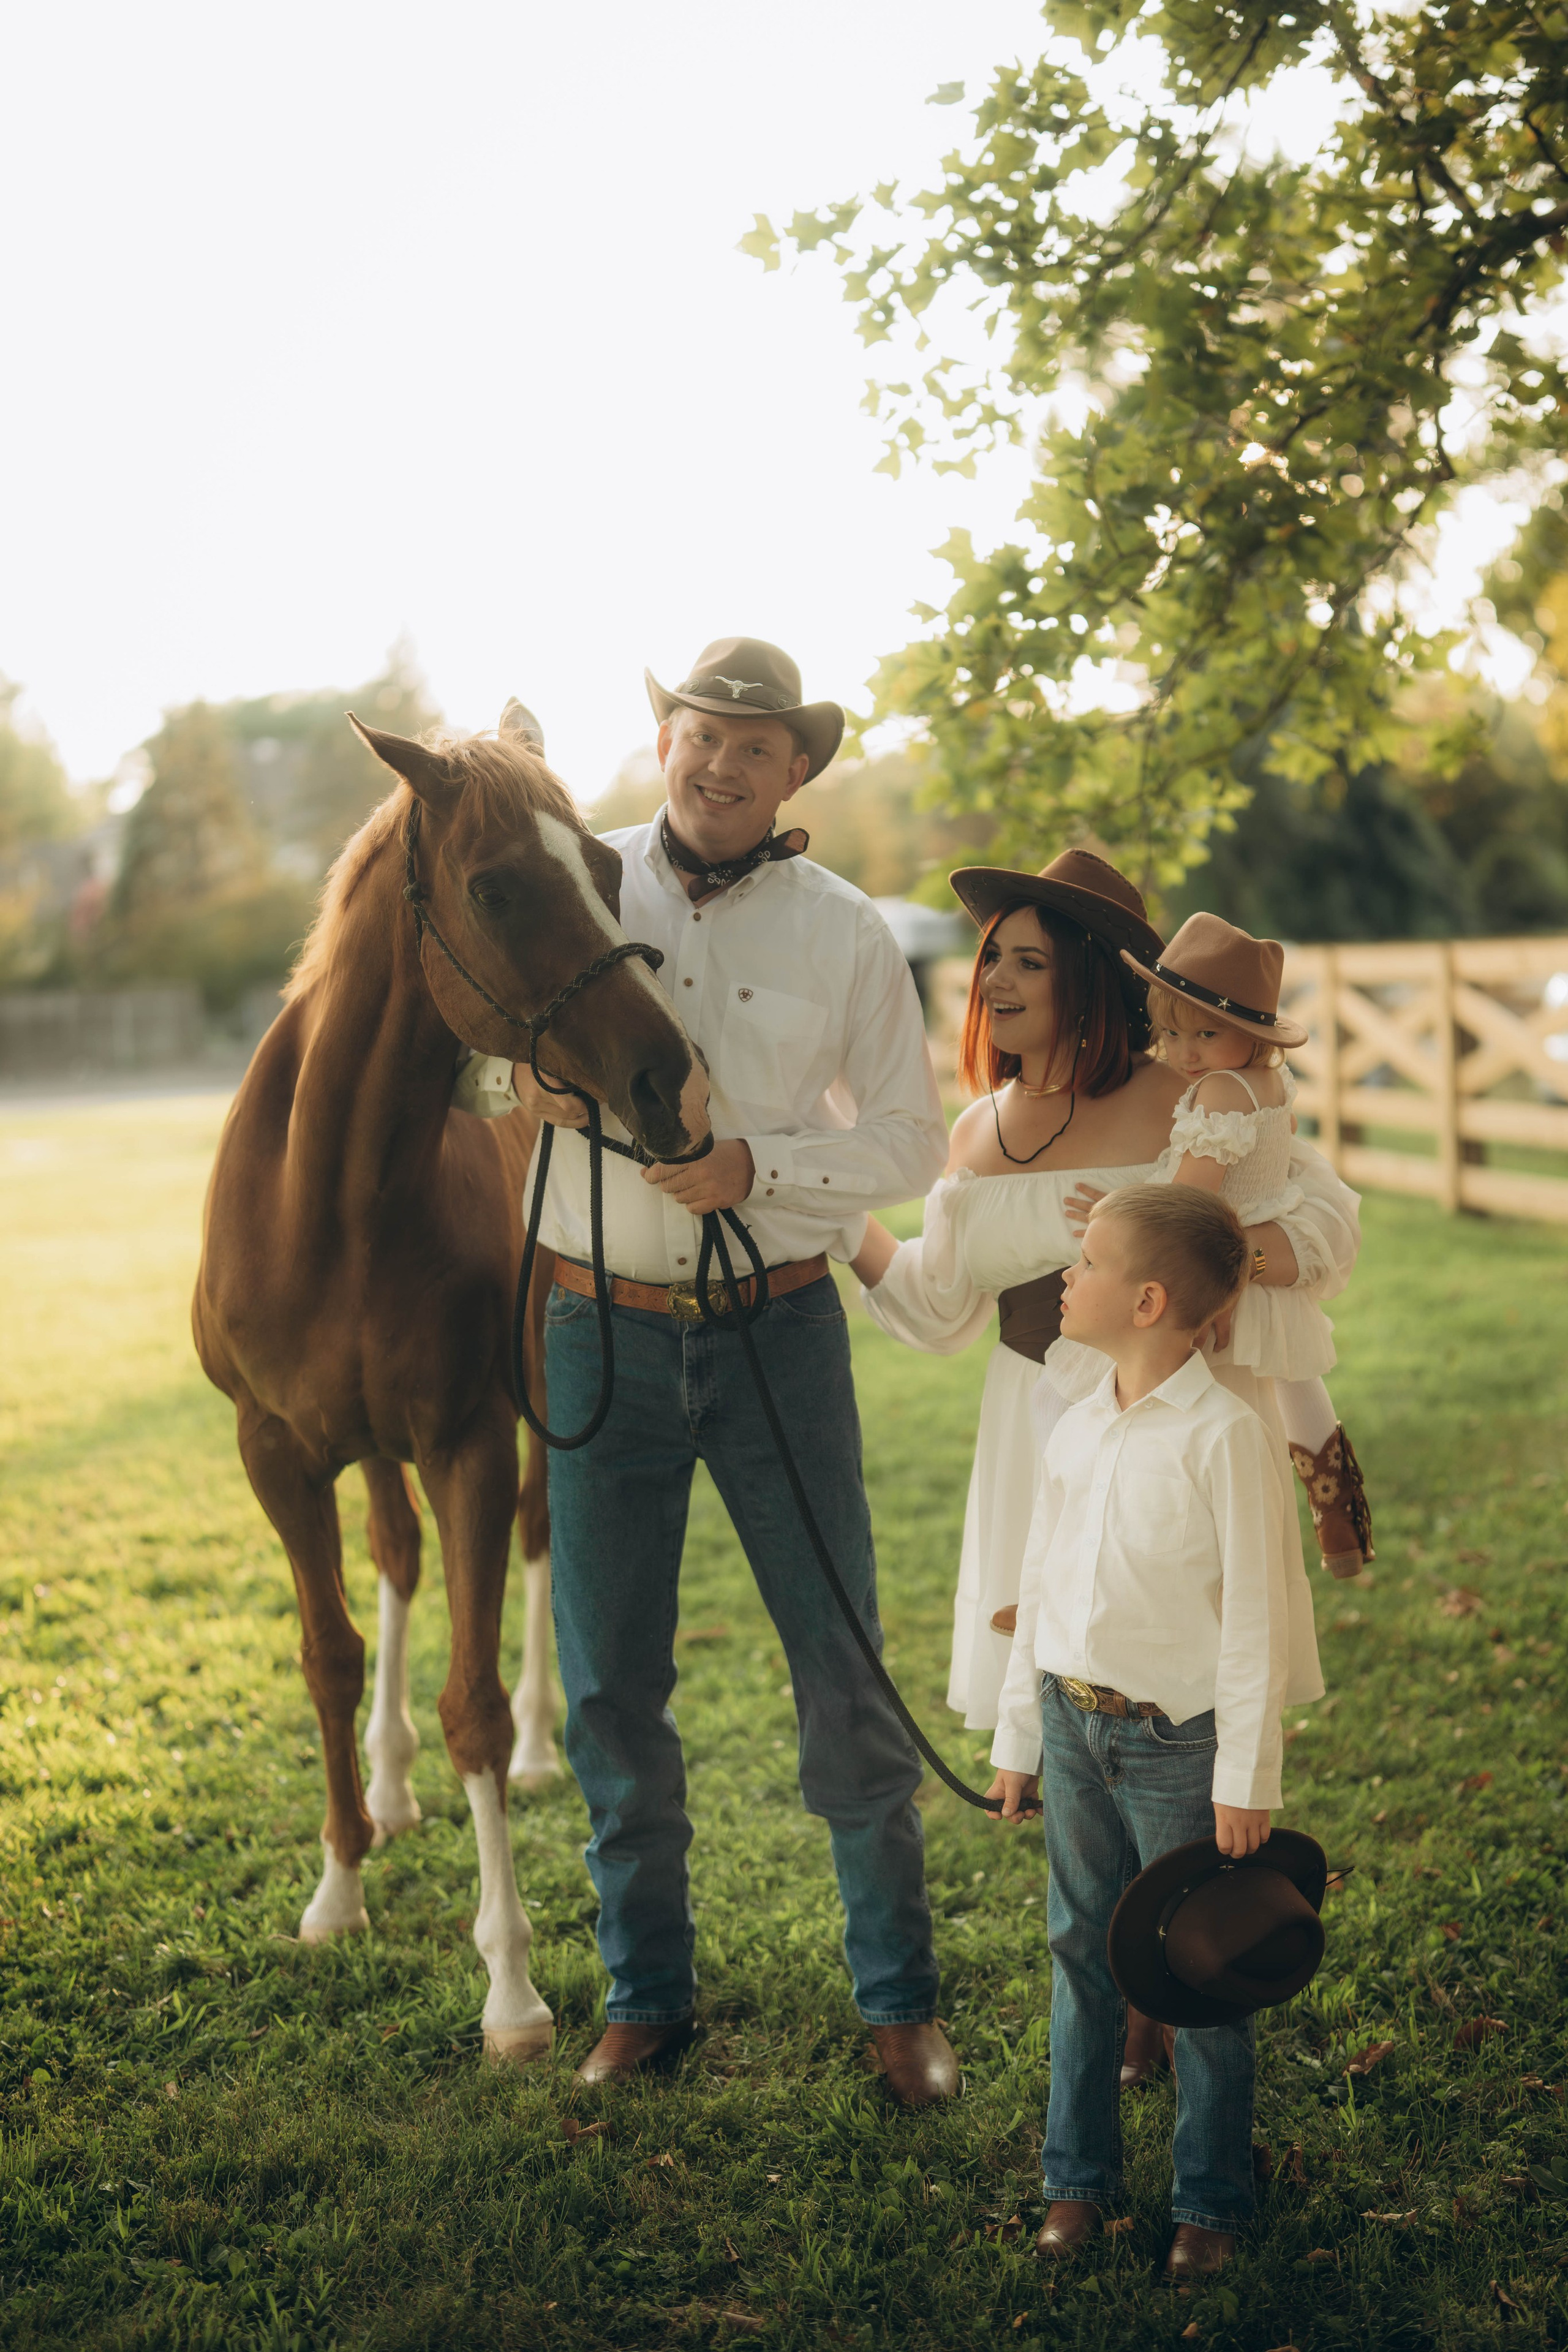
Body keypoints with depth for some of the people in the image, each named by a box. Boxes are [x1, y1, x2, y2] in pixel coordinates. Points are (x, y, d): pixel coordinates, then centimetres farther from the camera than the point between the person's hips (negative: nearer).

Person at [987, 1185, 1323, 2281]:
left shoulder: (1223, 1434, -16)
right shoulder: (1076, 1431, 4)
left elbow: (1254, 1617, -14)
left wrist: (1248, 1779, -13)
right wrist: (1017, 1739, 14)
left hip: (1179, 1740, -6)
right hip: (1074, 1728, 6)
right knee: (1082, 1954, 14)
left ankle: (1211, 2199, 22)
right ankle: (1080, 2177, 29)